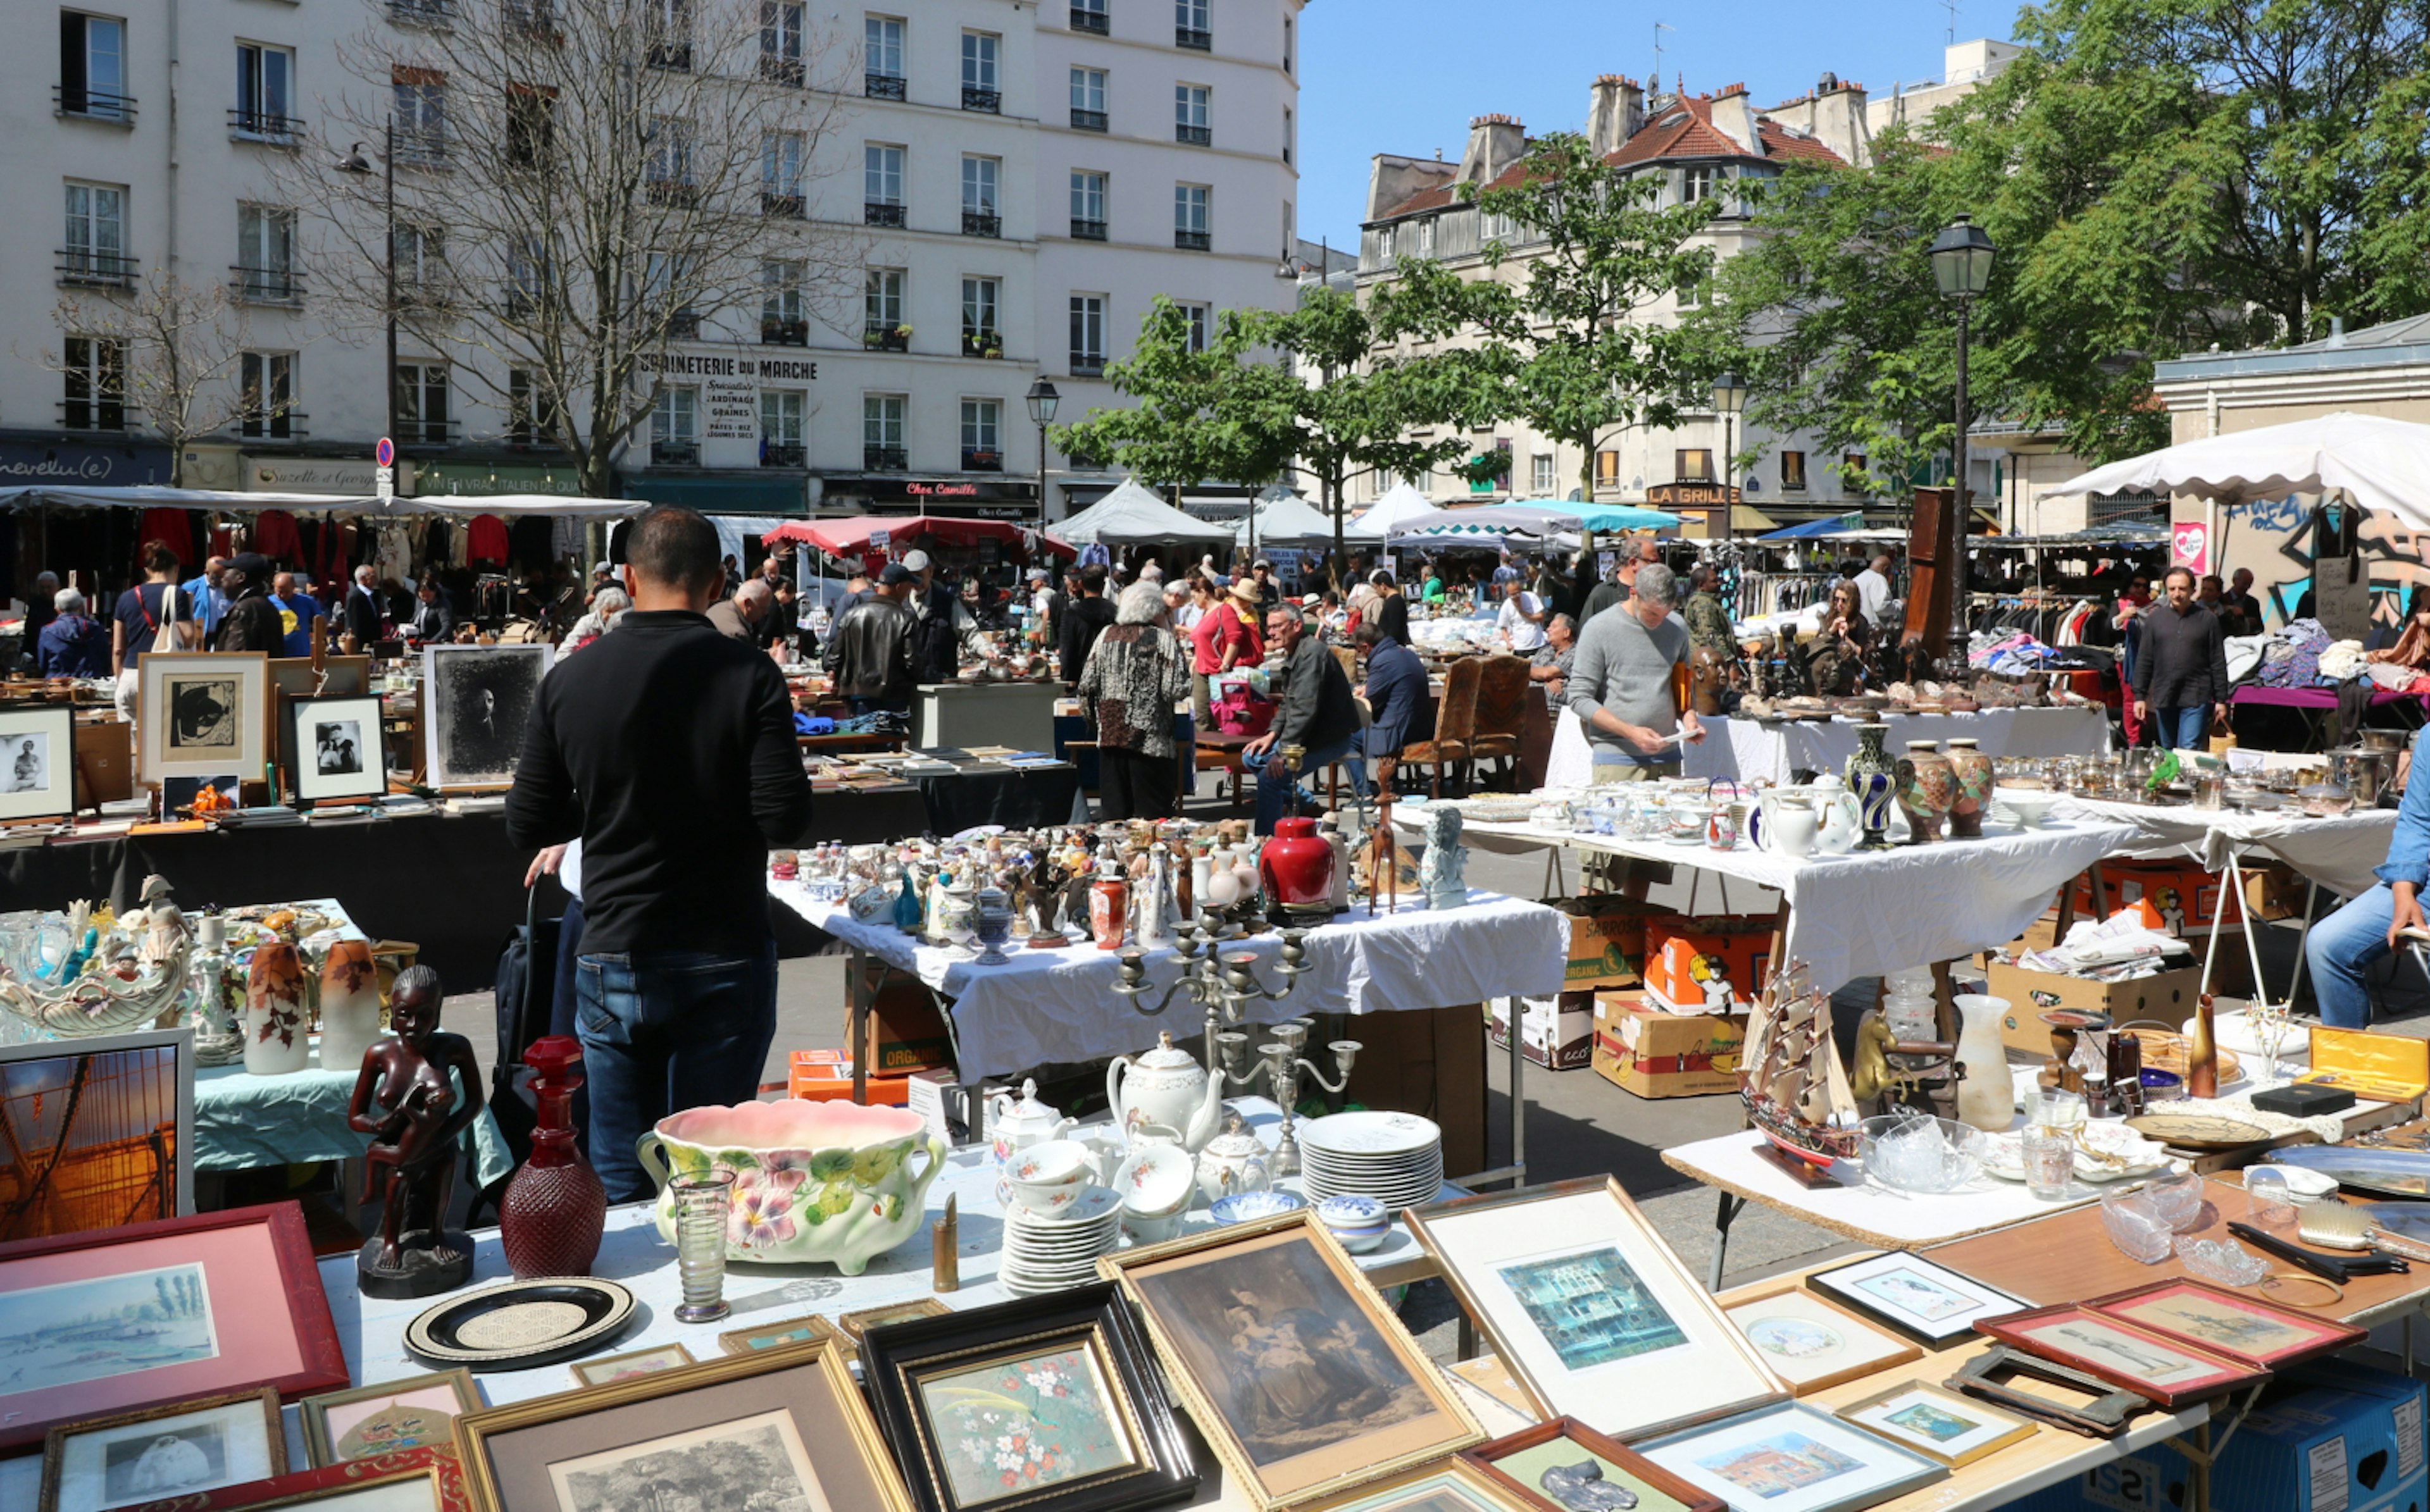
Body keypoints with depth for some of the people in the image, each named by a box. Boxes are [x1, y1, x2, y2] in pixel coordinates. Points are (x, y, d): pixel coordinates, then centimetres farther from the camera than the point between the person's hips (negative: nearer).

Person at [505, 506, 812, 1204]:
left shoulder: (569, 680, -2)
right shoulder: (749, 676, -10)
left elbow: (527, 824, 2)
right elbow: (785, 820, -15)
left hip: (614, 960, 2)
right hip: (726, 959, -2)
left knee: (617, 1179, 12)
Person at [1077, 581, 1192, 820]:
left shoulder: (1107, 635, 7)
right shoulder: (1163, 639, -6)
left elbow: (1087, 686, 6)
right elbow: (1178, 688, -13)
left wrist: (1093, 721, 19)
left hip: (1110, 735, 4)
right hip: (1149, 738, -4)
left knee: (1113, 811, 9)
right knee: (1153, 810, 1)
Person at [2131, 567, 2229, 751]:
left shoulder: (2207, 619, 1)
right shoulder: (2154, 618, 7)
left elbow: (2218, 663, 2)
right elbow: (2145, 661, 9)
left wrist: (2221, 700, 0)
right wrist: (2139, 696, 4)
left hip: (2196, 699, -3)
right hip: (2163, 698, 3)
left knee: (2189, 751, -11)